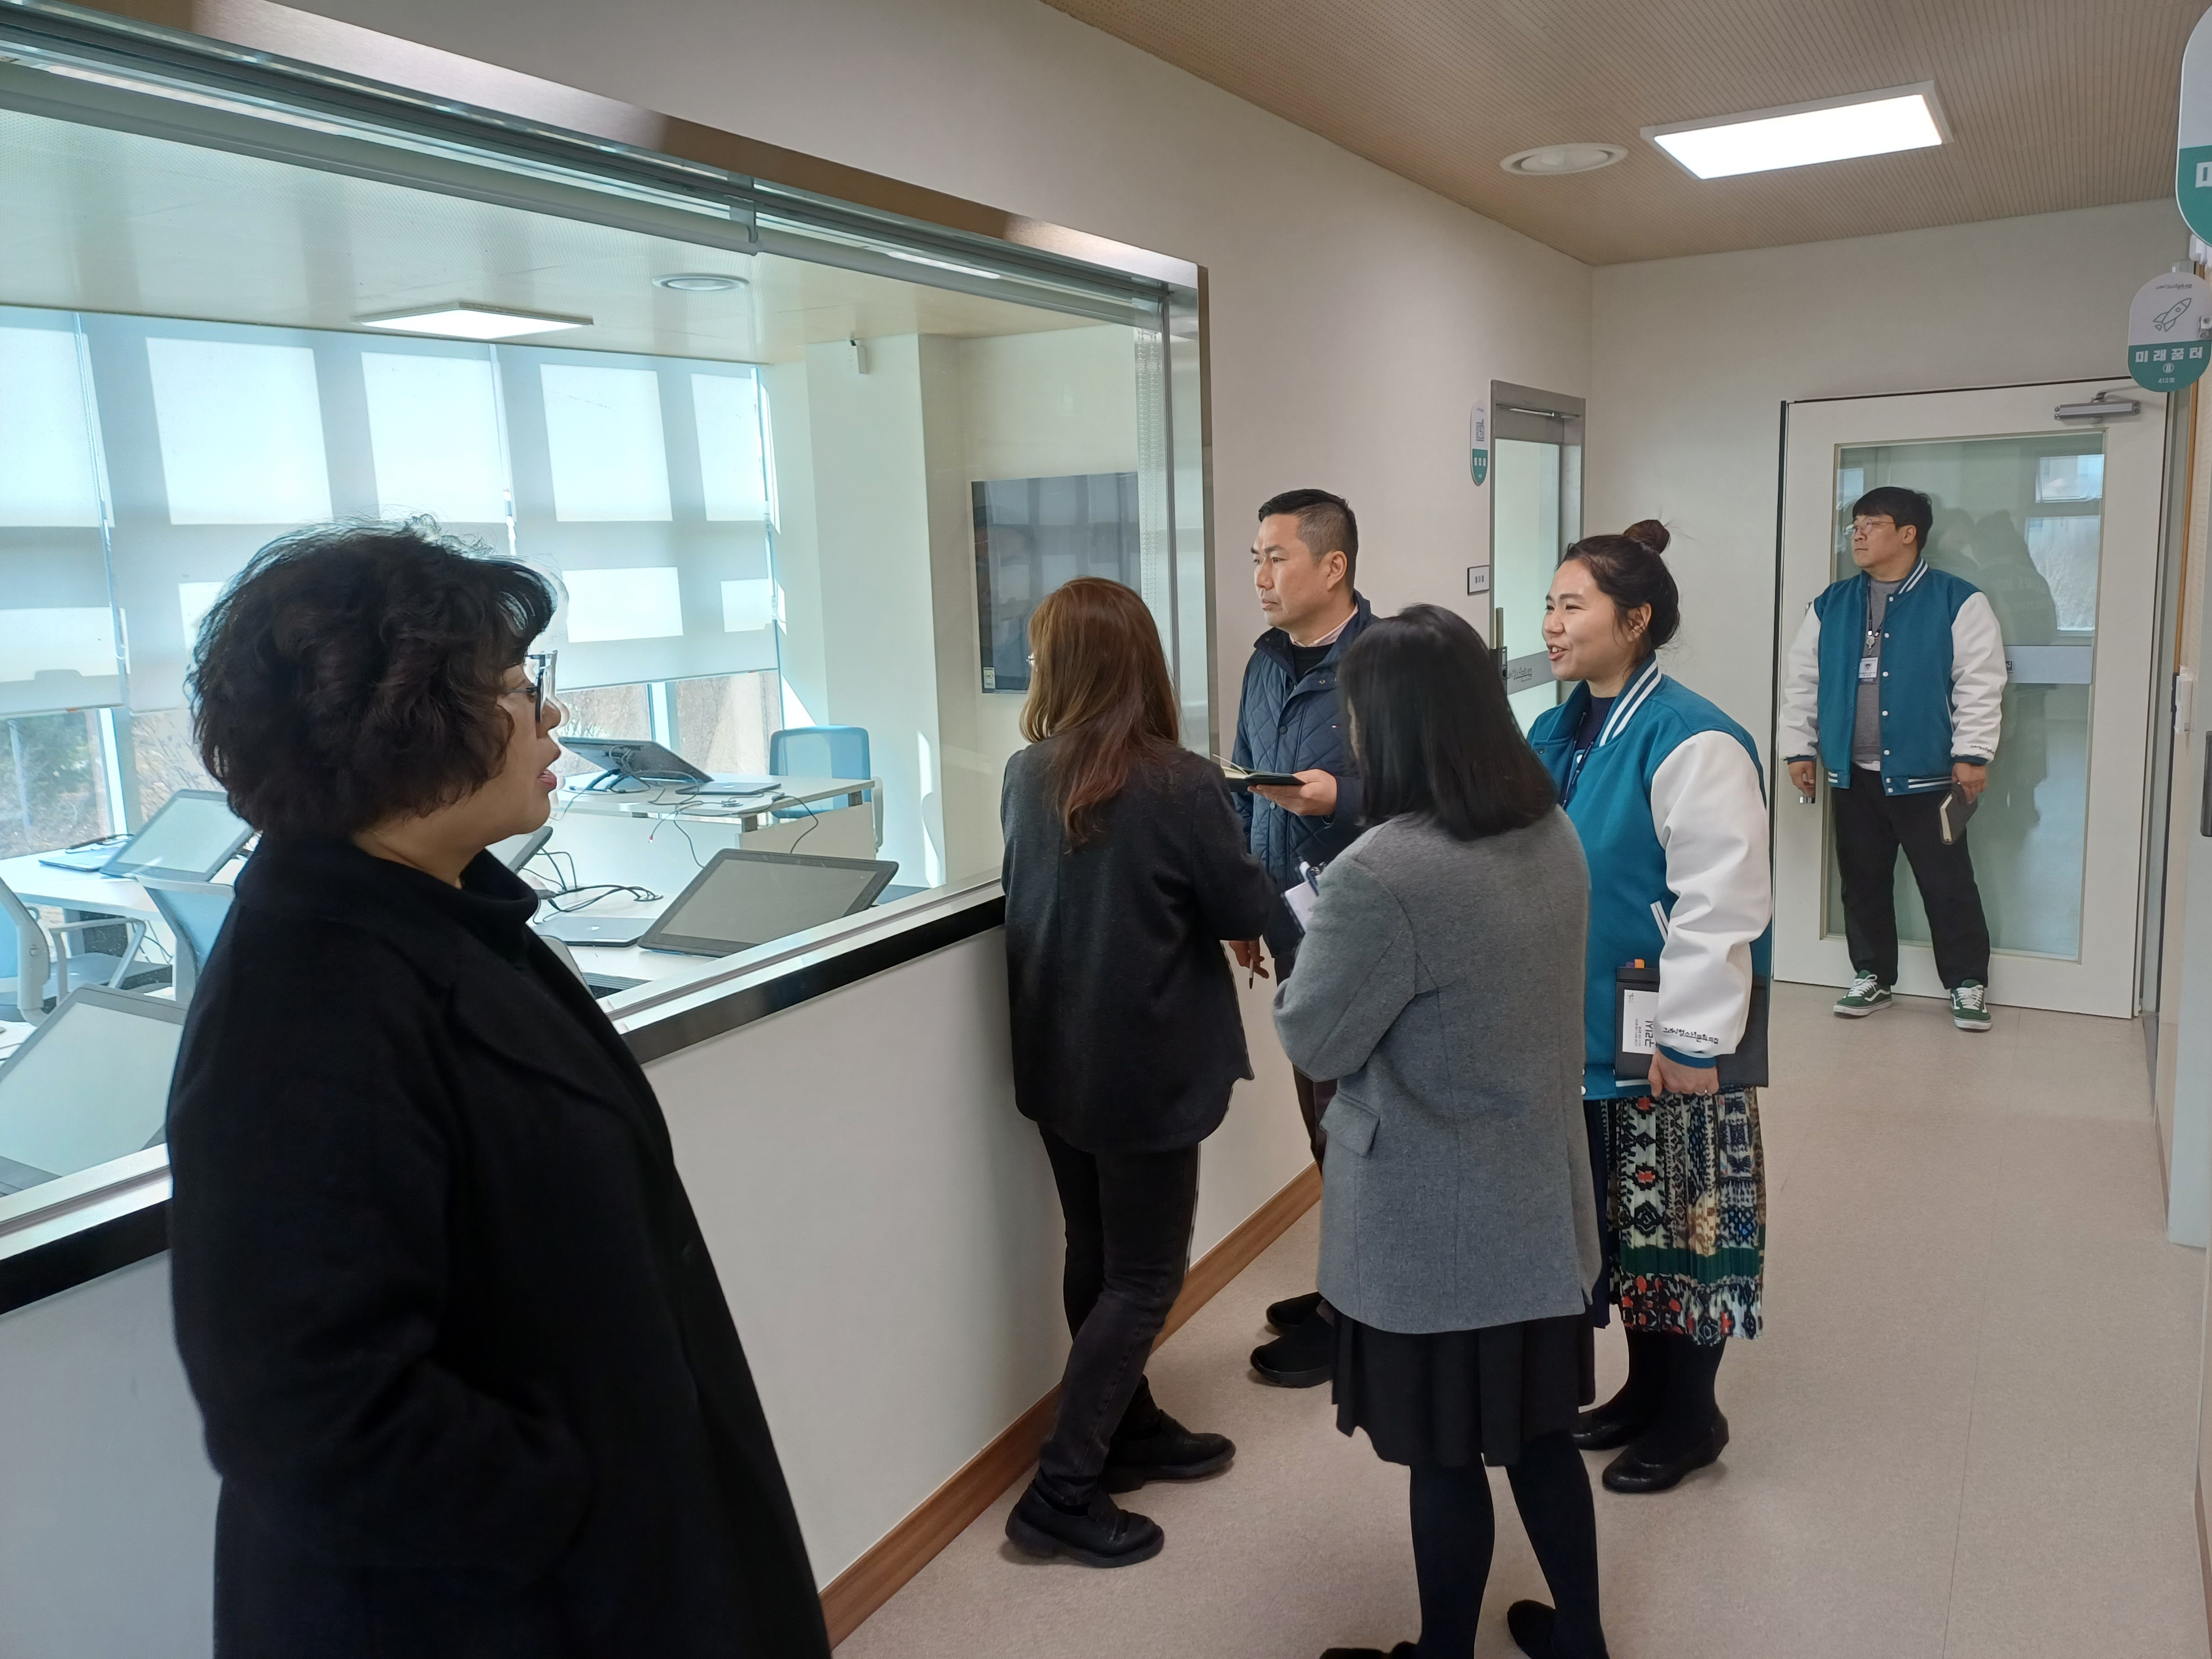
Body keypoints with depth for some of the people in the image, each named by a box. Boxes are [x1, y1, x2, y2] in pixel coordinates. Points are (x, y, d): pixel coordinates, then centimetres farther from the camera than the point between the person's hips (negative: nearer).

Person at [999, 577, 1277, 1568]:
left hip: (1056, 1058, 6)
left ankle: (1128, 1430, 35)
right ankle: (1062, 1494, 9)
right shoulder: (1182, 784, -19)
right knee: (1144, 1276, 6)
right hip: (1147, 1066, -6)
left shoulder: (1025, 777, -3)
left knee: (1096, 1257, 19)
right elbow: (1247, 912, -8)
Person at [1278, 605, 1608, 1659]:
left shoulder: (1381, 875, -27)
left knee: (1445, 1458, 12)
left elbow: (1313, 1040, -15)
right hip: (1538, 1203, 7)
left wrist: (1310, 944, 1)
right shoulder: (1554, 837, -1)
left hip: (1432, 1227, -7)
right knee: (1539, 1431, 23)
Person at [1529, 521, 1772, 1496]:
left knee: (1677, 1230, 9)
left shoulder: (1691, 743, -19)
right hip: (1581, 1037, 8)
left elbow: (1721, 904, -21)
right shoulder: (1560, 734, 6)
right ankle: (1644, 1389, 38)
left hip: (1665, 1049, -7)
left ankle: (1690, 1415, 29)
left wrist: (1692, 1041, -20)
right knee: (1616, 1224, 19)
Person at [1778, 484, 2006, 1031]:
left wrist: (1971, 755, -13)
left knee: (1948, 884, 2)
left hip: (1924, 775, -4)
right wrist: (1799, 748, 6)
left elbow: (1980, 685, -8)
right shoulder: (1831, 605, 8)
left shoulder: (1958, 602, -5)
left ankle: (1968, 985, 15)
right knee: (1862, 881, 11)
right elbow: (1801, 681, 10)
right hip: (1852, 775, 4)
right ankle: (1871, 977, 23)